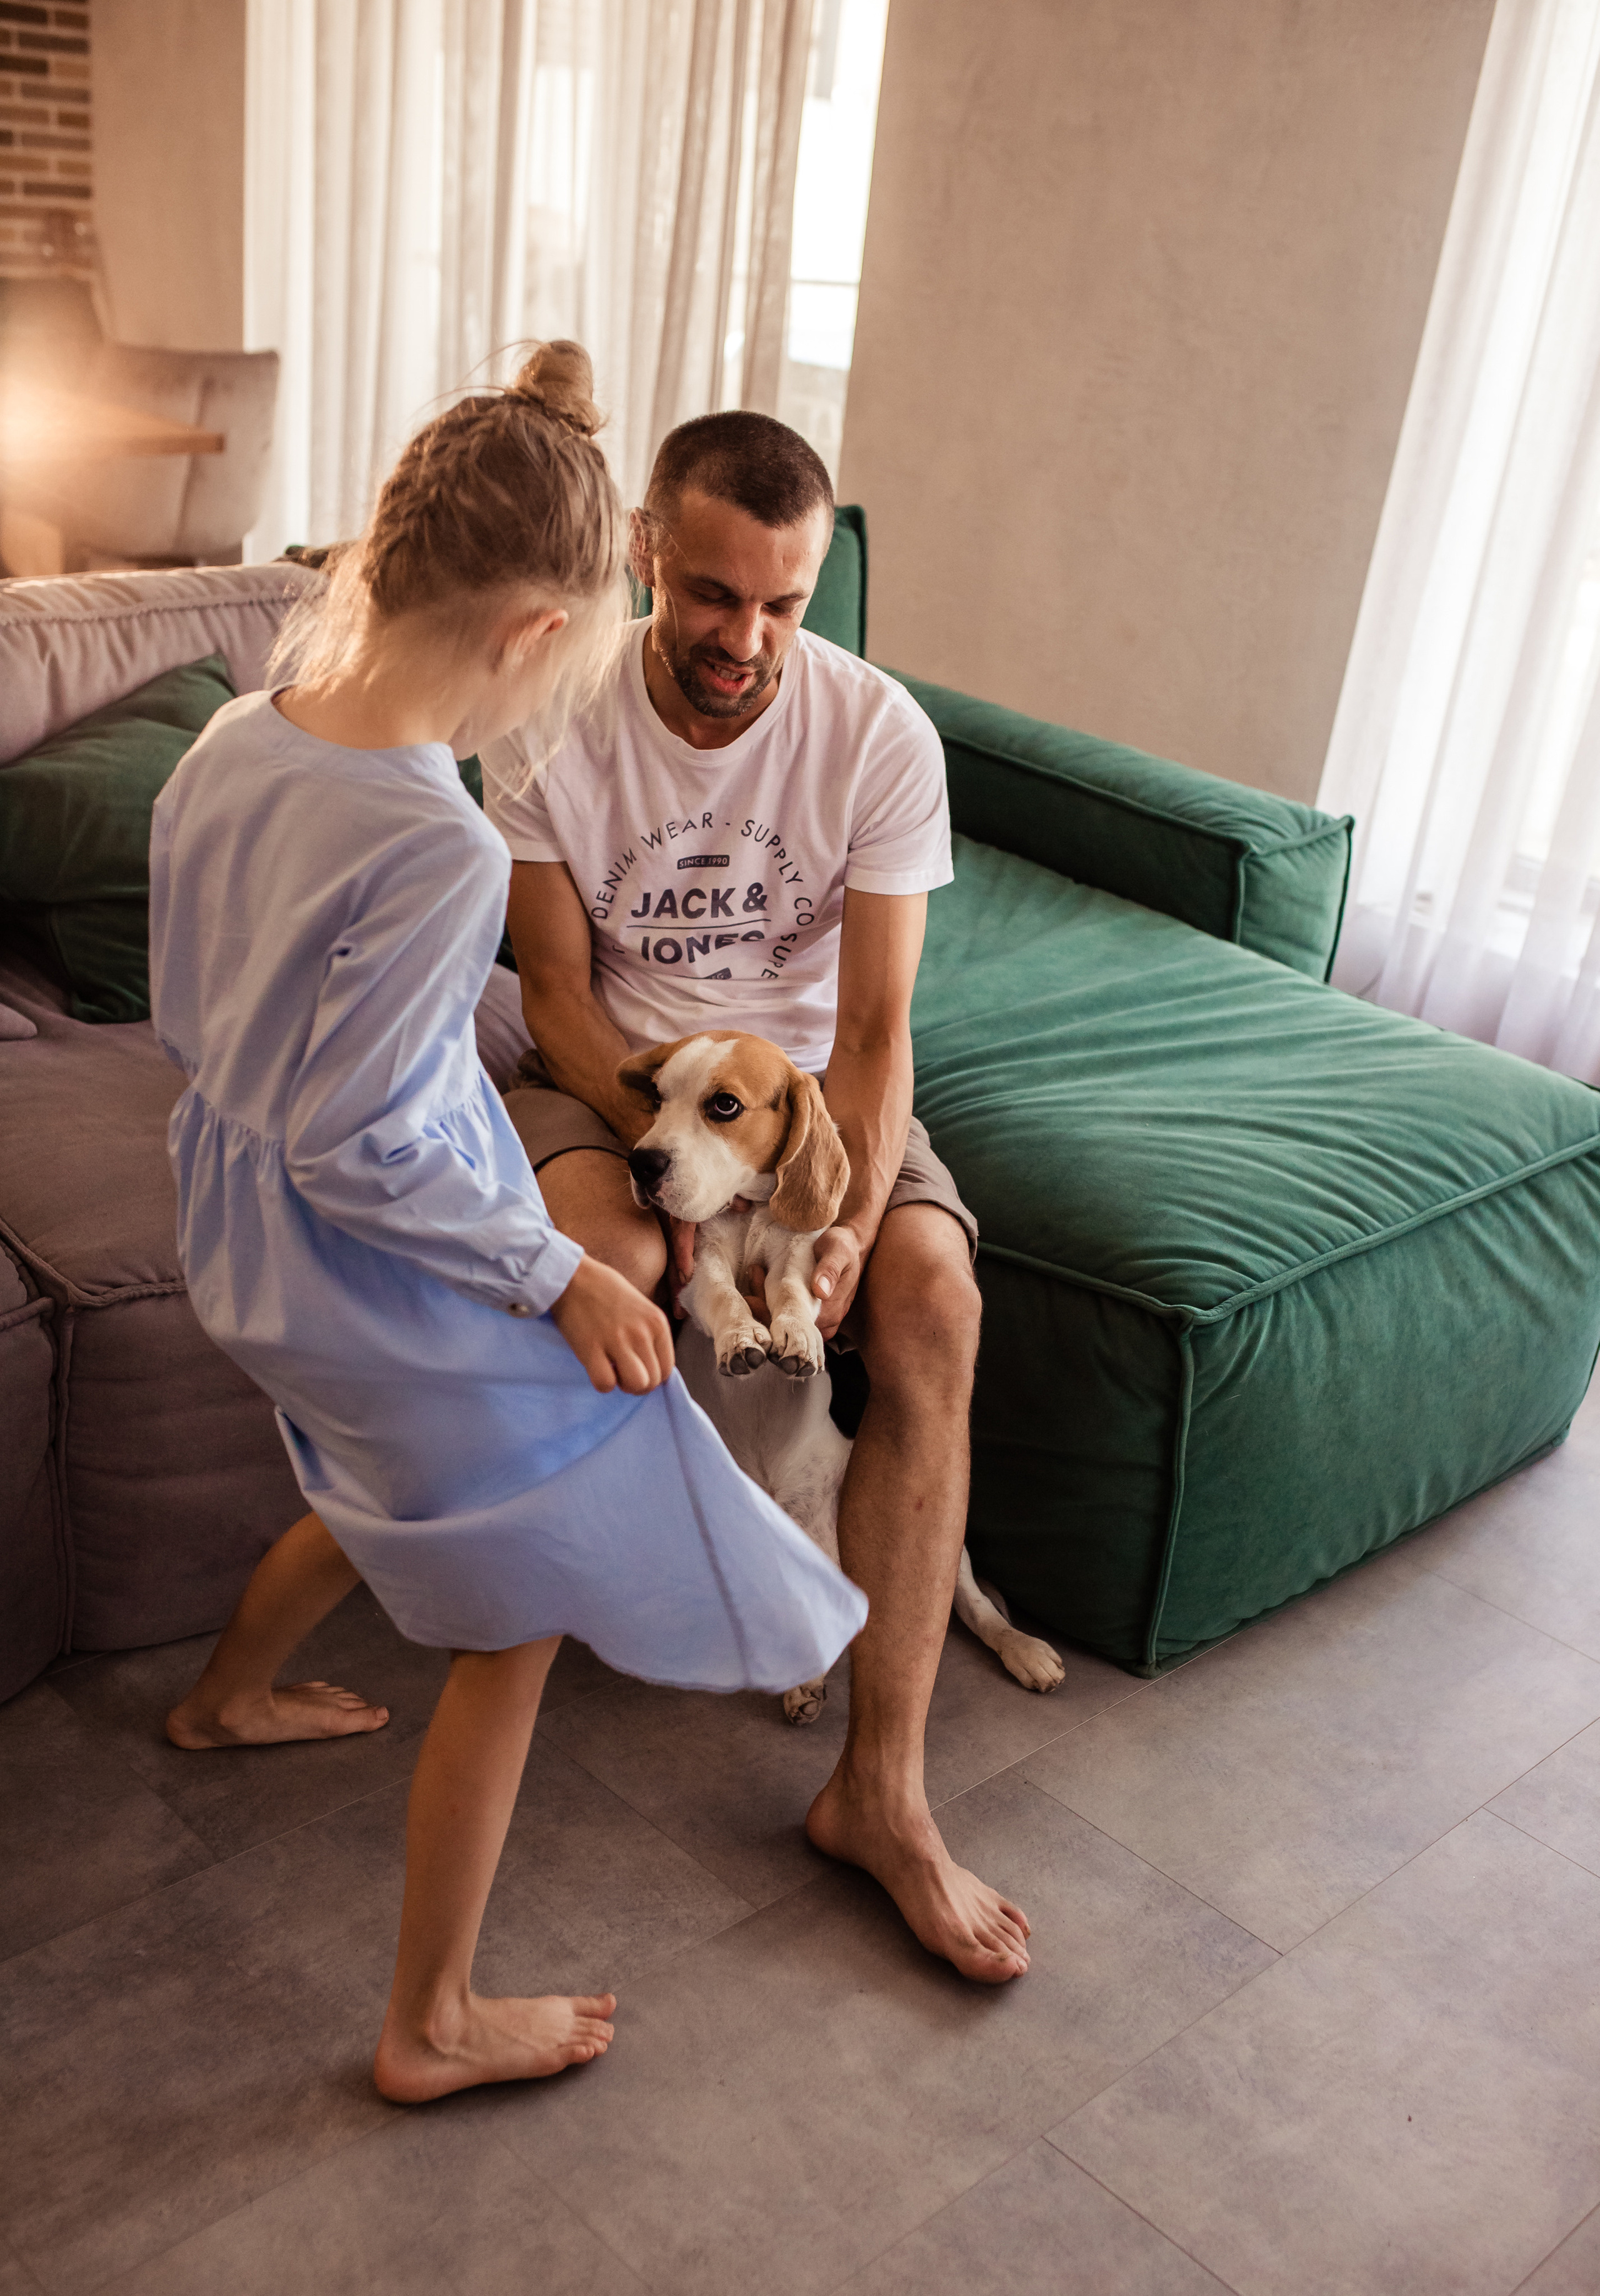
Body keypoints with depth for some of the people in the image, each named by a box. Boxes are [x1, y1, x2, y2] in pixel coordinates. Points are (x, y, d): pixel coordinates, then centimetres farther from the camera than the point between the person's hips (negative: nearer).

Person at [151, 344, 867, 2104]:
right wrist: (560, 1273, -15)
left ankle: (228, 1694, 60)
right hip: (388, 1290, -9)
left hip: (237, 1241, 9)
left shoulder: (231, 742, -5)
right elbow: (356, 1150, -26)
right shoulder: (439, 851, -30)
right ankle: (433, 2026, 26)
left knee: (397, 1492, 35)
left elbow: (185, 1015, 6)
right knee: (513, 1628, 10)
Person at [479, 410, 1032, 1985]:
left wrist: (850, 1220, -31)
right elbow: (558, 993, -9)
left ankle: (881, 1791, -20)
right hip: (606, 1072, 0)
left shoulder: (881, 735, -14)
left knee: (934, 1302, -26)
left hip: (805, 1073, 1)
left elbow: (874, 1028, -14)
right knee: (594, 1255, -35)